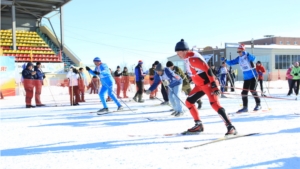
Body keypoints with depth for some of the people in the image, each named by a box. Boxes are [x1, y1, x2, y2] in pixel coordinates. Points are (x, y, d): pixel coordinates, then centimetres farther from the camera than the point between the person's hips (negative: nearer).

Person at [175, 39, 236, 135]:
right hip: (200, 85, 10)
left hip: (208, 84, -10)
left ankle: (230, 127, -24)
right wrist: (196, 83, 26)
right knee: (189, 102, 12)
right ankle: (198, 125, 19)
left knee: (214, 103, -24)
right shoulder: (187, 59, 8)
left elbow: (207, 70, -27)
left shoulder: (193, 59, -22)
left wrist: (214, 84, -30)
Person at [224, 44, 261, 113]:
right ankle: (245, 107, 9)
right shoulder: (239, 58, 5)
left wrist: (246, 54, -49)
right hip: (246, 78, 6)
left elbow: (253, 58, -35)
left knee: (253, 91, -8)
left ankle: (258, 105, 11)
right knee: (244, 92, 1)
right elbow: (231, 63, 5)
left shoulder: (247, 56, -14)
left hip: (253, 76, -6)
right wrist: (225, 60, -13)